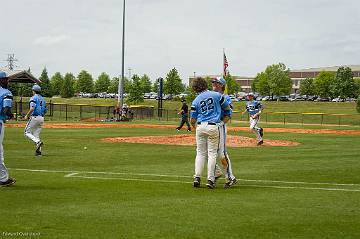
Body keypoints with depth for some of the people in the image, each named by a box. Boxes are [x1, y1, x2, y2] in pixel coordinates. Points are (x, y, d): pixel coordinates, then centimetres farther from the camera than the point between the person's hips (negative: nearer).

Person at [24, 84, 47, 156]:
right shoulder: (42, 99, 18)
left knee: (27, 132, 1)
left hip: (34, 117, -7)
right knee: (36, 134, 10)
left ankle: (38, 142, -20)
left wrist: (27, 116, -9)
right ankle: (38, 150, -1)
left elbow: (32, 108, -20)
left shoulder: (33, 98, -7)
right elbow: (45, 110, 18)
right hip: (41, 118, 7)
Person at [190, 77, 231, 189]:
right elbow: (227, 108, 10)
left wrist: (195, 126, 25)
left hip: (200, 126, 1)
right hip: (213, 126, -1)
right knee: (212, 153, 3)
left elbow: (193, 120, 5)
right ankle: (210, 179, -2)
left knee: (200, 153, 10)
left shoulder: (195, 101, 6)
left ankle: (197, 177, 3)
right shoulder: (216, 95, 3)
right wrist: (224, 122, 19)